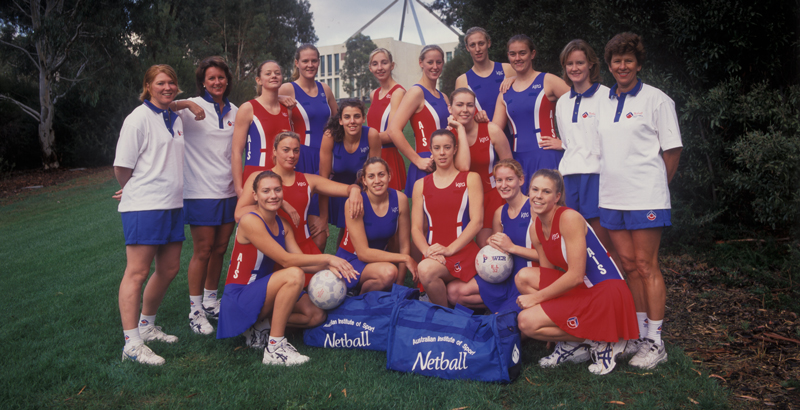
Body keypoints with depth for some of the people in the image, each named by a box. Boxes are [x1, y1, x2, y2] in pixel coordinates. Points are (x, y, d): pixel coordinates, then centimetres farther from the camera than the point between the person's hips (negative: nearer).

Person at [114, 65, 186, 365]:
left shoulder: (175, 119, 15)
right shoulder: (139, 118, -7)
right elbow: (122, 167, -8)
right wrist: (133, 190, 7)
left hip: (172, 204, 8)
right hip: (143, 205, -8)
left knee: (169, 269, 12)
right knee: (137, 273, -7)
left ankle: (146, 326, 30)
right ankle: (132, 344, -3)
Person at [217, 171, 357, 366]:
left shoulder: (282, 224, 7)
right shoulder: (250, 221, -19)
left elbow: (301, 259, -2)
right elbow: (285, 260, -25)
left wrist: (328, 266, -20)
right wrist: (327, 258, -25)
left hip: (263, 292, 8)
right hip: (239, 297, -8)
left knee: (316, 315, -5)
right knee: (294, 275, -32)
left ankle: (261, 326, 6)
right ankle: (274, 348, -24)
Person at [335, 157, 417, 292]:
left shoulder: (400, 199, -11)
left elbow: (404, 246, -3)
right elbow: (363, 253, -23)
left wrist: (398, 285, -6)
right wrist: (405, 258, -22)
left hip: (378, 258, 5)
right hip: (351, 261, -5)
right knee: (388, 272, -34)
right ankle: (361, 298, -3)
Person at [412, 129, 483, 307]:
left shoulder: (471, 179, 10)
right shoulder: (421, 185, 17)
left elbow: (477, 221, -2)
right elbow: (416, 228, 10)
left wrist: (450, 249, -14)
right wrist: (427, 251, -13)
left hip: (462, 251, -2)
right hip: (433, 254, 2)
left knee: (426, 270, -32)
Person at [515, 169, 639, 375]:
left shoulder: (570, 218, -18)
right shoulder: (536, 229, 7)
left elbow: (576, 276, -20)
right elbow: (547, 277, 11)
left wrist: (536, 297, -14)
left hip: (607, 295, -8)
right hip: (580, 290, 8)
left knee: (527, 322, -16)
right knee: (524, 277, -7)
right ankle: (571, 345, 3)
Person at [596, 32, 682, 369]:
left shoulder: (656, 100, -2)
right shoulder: (604, 104, 14)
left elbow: (672, 149, -2)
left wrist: (653, 184, 0)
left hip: (645, 196, -5)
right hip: (611, 196, 5)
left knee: (646, 266, -3)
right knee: (628, 265, 9)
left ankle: (655, 342, 7)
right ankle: (638, 334, 20)